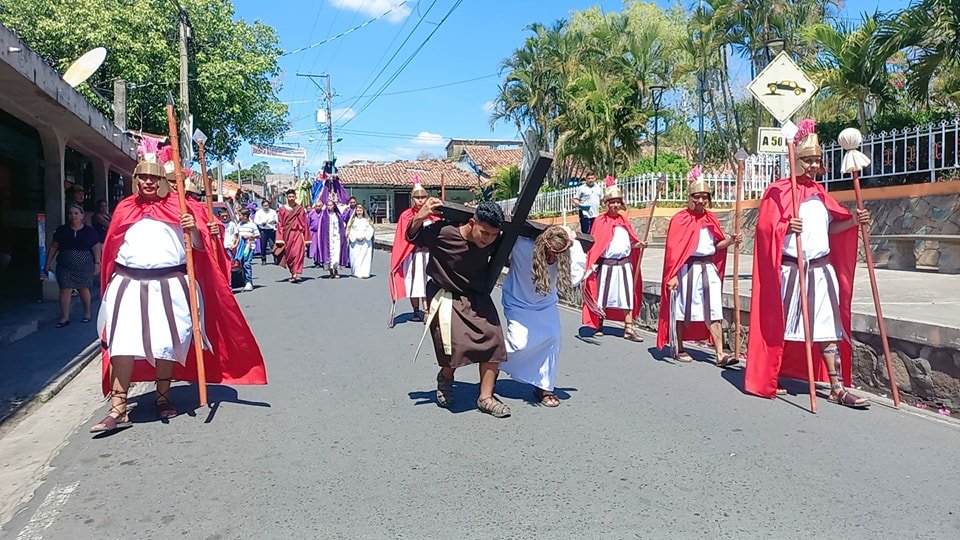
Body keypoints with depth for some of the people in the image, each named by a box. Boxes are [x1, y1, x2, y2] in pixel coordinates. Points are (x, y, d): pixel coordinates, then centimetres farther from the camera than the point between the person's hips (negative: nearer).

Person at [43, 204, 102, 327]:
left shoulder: (89, 231, 2)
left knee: (83, 289, 6)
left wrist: (97, 263, -6)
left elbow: (96, 248, 3)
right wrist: (48, 264, 6)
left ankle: (87, 313, 26)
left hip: (84, 267, -1)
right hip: (65, 267, 1)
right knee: (65, 290, -5)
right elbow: (53, 247, 8)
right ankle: (65, 317, 0)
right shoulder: (62, 230, 5)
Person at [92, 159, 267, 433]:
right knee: (123, 342, -8)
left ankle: (163, 398, 21)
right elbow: (112, 249, 20)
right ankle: (118, 409, -6)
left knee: (166, 342, 4)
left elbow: (200, 247, 5)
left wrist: (194, 229, -15)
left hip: (169, 285, -1)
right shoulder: (125, 208, 14)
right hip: (129, 284, 2)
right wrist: (110, 282, 16)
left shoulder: (178, 207, 6)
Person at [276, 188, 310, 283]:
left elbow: (304, 224, 5)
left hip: (298, 233, -2)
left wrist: (306, 238, 4)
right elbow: (280, 224, 3)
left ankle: (296, 274, -21)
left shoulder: (300, 209, 4)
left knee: (298, 253, -16)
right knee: (289, 255, 8)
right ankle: (293, 273, 25)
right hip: (287, 235, 2)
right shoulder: (282, 209, 5)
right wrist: (280, 239, -4)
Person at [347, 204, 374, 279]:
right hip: (355, 243, 0)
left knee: (365, 258, -9)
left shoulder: (367, 220, 10)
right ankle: (356, 272, 5)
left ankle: (364, 273, -12)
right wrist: (356, 237, -12)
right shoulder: (353, 221, 10)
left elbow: (370, 230, 3)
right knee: (355, 258, -4)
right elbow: (350, 231, 3)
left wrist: (364, 236, -12)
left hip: (366, 242, 0)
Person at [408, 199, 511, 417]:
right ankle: (446, 377, 20)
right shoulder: (442, 233, -27)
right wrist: (419, 219, -30)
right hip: (446, 296, -4)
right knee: (456, 344, -17)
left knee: (493, 338, -7)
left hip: (477, 296, 4)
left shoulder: (494, 241, -16)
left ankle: (485, 397, 7)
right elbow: (412, 237, -8)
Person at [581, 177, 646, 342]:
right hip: (606, 265, -3)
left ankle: (628, 329, 5)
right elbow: (594, 245, -5)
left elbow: (630, 243, 12)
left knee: (627, 297, 2)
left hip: (624, 264, 3)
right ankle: (599, 326, 22)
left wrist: (639, 245, -8)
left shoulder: (624, 221, 9)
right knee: (602, 296, 7)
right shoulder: (600, 222, -4)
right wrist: (592, 264, -13)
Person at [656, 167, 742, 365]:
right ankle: (679, 350, 19)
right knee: (682, 309, 5)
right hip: (686, 268, -5)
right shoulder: (680, 219, -6)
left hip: (709, 268, 5)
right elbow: (673, 249, -9)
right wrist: (673, 276, -13)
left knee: (714, 311, -2)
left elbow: (715, 245, 14)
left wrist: (730, 241, -5)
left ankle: (720, 354, -3)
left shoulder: (711, 219, 11)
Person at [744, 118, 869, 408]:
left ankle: (838, 389, 8)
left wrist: (852, 221, 3)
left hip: (822, 270, 6)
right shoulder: (778, 191, -5)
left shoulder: (819, 192, 15)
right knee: (778, 326, 3)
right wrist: (787, 227, -28)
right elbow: (765, 228, -11)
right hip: (790, 270, -6)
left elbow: (828, 228, 18)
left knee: (828, 329, 4)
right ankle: (767, 381, 18)